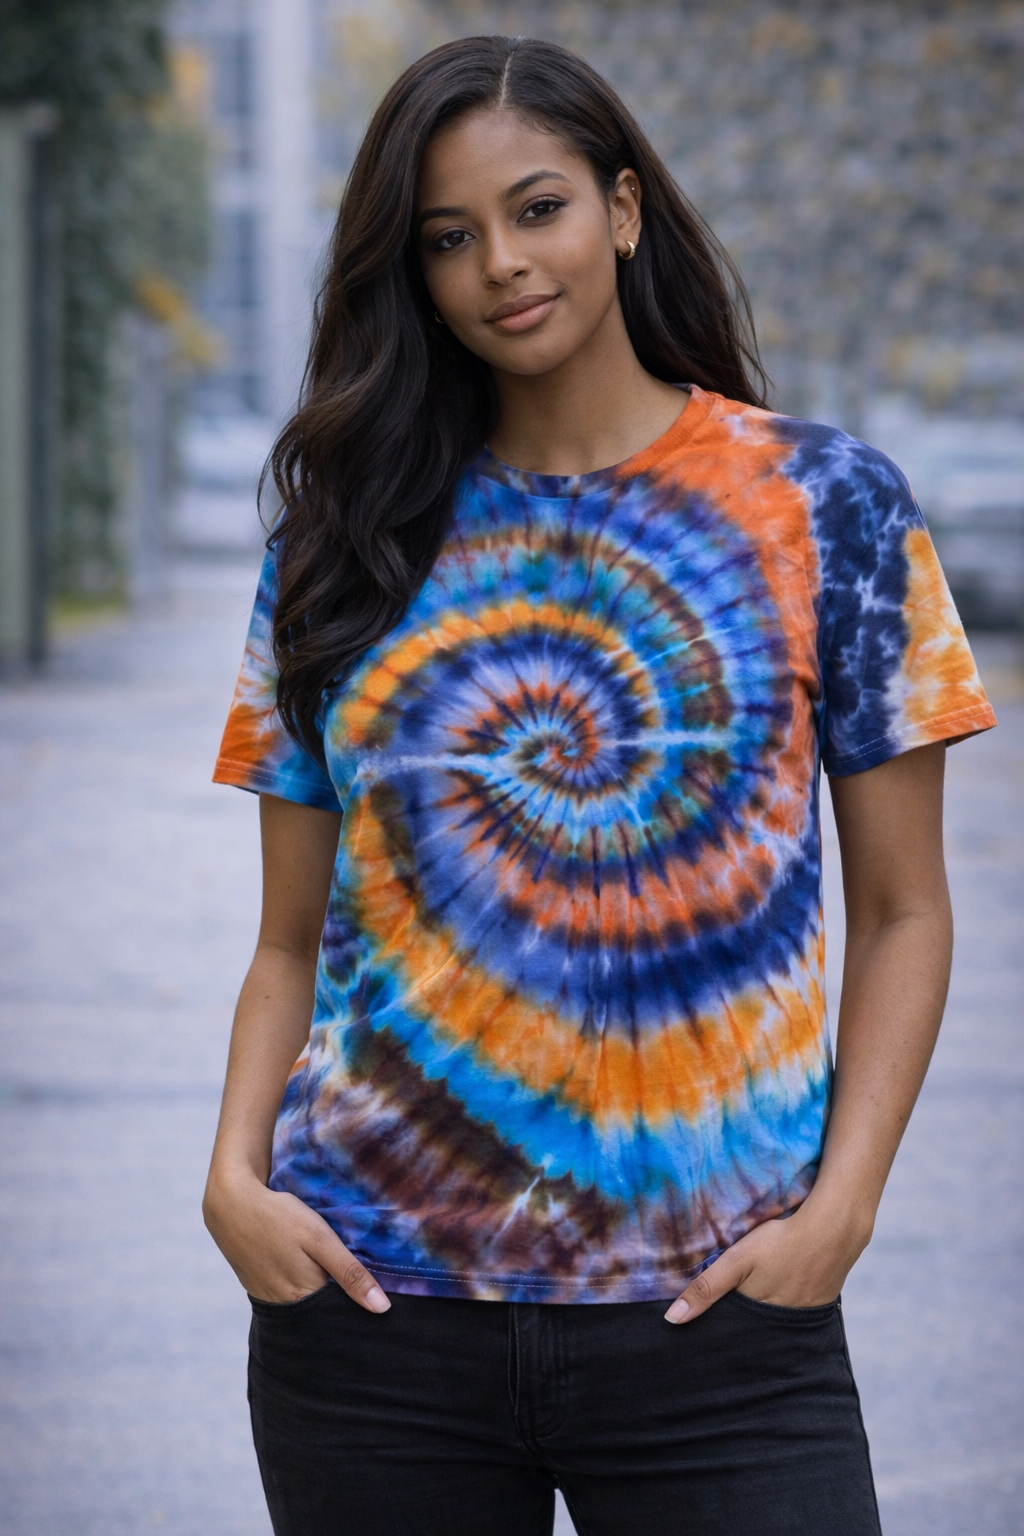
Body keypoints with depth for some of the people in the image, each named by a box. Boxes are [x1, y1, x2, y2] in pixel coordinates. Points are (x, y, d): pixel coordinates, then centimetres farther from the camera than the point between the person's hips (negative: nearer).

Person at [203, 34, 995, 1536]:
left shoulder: (823, 503, 3)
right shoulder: (345, 546, 9)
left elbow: (902, 914, 4)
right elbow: (292, 942, 11)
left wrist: (840, 1203, -8)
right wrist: (235, 1173, -6)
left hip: (711, 1310, -2)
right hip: (376, 1310, 2)